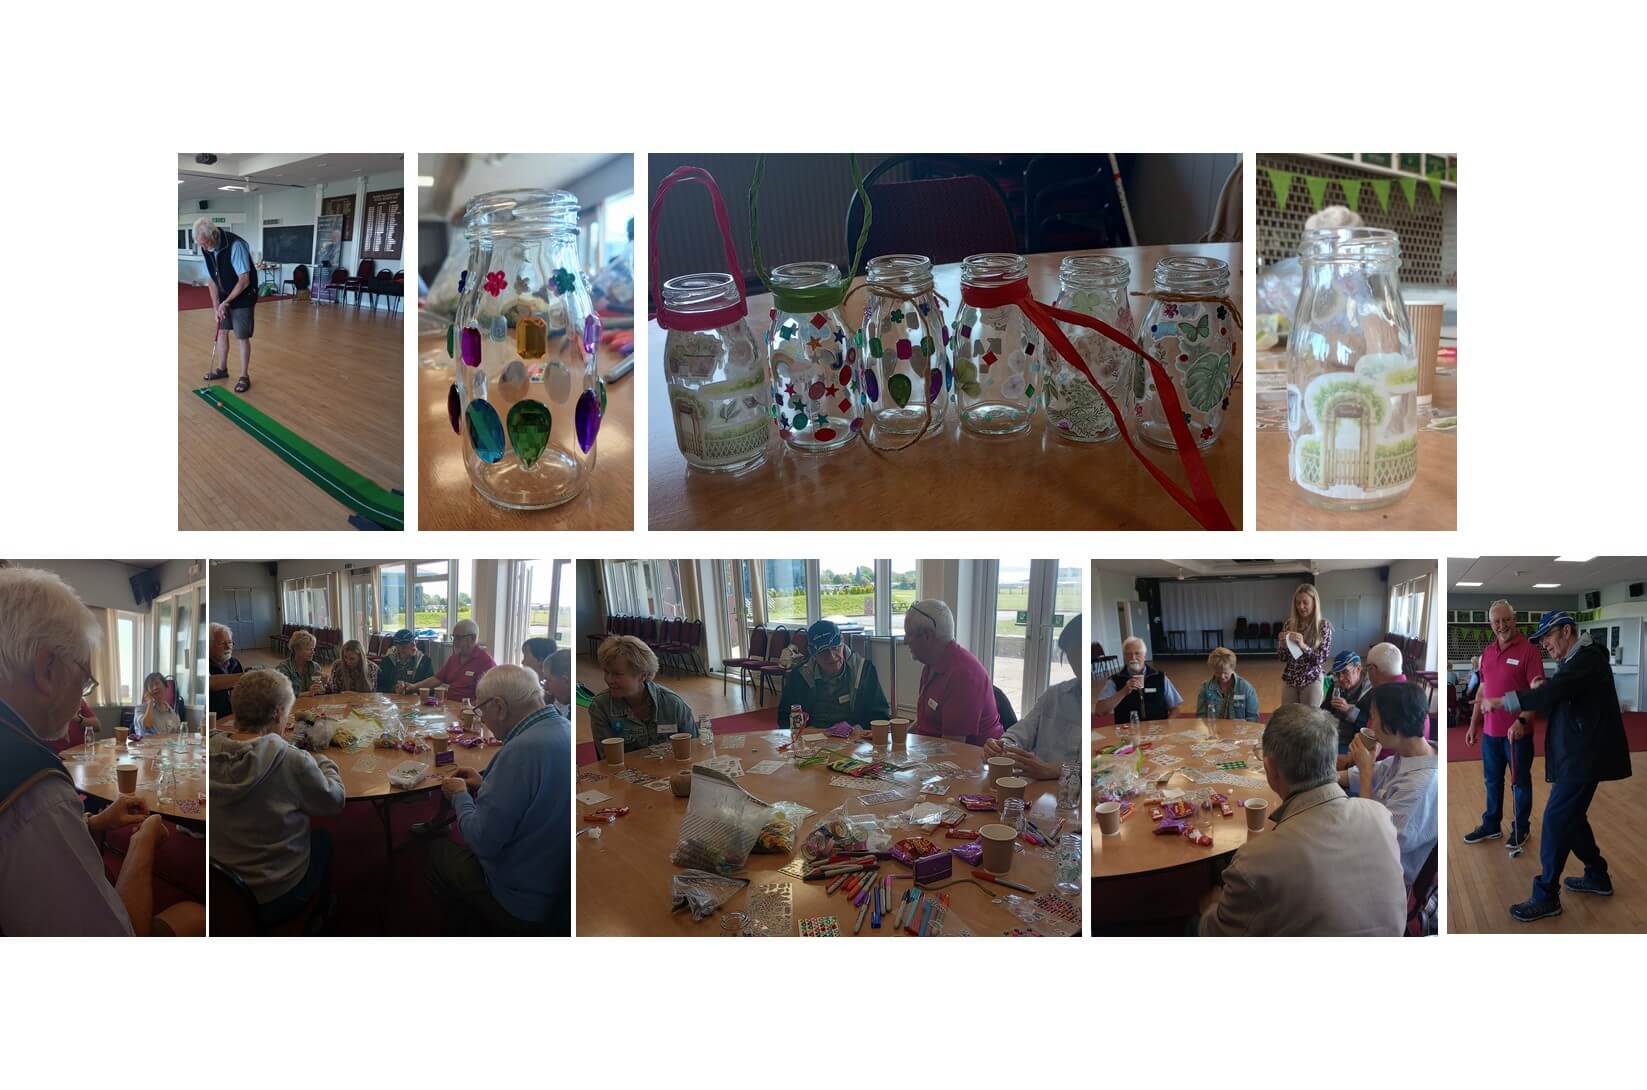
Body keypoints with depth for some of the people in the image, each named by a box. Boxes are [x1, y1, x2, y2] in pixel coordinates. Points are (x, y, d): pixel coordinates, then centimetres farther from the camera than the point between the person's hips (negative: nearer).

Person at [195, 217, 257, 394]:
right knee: (221, 331, 13)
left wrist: (226, 302, -20)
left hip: (243, 297, -7)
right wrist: (216, 305, -5)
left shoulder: (235, 245, -28)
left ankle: (244, 376, 5)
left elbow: (244, 280, -27)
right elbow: (211, 279, 2)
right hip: (224, 298, 7)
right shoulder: (206, 249, -6)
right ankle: (222, 369, 28)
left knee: (242, 337, -4)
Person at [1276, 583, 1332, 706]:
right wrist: (1282, 644, -15)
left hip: (1312, 681, -3)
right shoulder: (1290, 624, 2)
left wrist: (1303, 646, -25)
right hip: (1289, 680, 3)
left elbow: (1322, 658, -11)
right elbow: (1282, 657, 5)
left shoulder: (1324, 625, -6)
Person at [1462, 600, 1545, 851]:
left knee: (1520, 782, 9)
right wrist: (1473, 724, 14)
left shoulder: (1528, 650, -12)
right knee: (1492, 781, 16)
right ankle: (1491, 825, 29)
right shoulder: (1487, 652, 8)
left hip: (1518, 731, -6)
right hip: (1490, 731, 6)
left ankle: (1521, 828, 23)